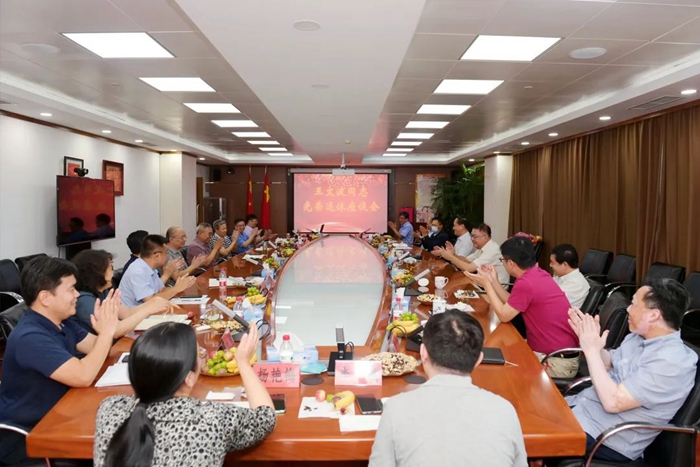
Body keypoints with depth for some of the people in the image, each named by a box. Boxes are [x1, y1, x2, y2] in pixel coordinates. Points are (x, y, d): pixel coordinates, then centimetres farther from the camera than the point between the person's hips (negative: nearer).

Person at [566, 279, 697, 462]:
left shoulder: (671, 362, -25)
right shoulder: (638, 337, 2)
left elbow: (613, 401, -27)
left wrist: (591, 350, -22)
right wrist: (589, 339, -2)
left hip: (606, 439, -8)